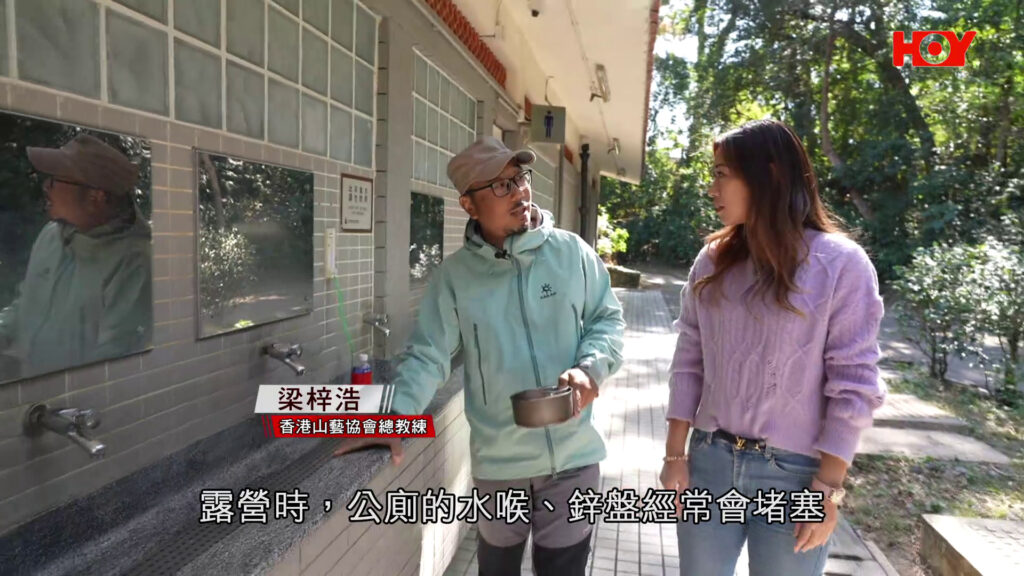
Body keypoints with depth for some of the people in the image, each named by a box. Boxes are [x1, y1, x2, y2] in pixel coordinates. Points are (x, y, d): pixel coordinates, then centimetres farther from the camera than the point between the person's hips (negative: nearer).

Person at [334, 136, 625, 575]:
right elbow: (427, 357, -8)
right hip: (497, 464, 0)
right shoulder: (454, 275, -8)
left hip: (574, 457, 1)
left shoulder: (571, 251, -5)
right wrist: (392, 419, -23)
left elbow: (608, 320, 2)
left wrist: (590, 369, -16)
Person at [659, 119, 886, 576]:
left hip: (793, 472, -3)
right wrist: (675, 454, 3)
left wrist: (828, 486, -9)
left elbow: (853, 383, -8)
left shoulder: (841, 264, -8)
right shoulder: (713, 261, 4)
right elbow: (689, 361, 5)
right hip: (709, 460, 4)